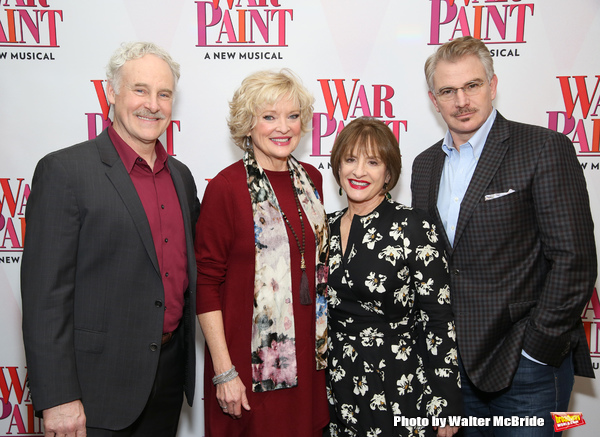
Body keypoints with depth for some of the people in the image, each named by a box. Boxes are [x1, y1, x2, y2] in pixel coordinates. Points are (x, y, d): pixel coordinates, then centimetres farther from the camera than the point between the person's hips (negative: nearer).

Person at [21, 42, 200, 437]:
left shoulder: (181, 175, 8)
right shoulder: (64, 170, -12)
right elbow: (45, 292, -14)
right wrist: (58, 398, -15)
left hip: (170, 372, 6)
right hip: (100, 384, -5)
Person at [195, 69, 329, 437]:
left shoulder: (311, 178, 4)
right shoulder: (226, 188, -13)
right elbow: (206, 284, -11)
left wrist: (324, 343, 11)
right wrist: (224, 372, -12)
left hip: (309, 353, 5)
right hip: (250, 361, -5)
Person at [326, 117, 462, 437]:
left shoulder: (414, 227, -12)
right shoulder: (327, 228, 3)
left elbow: (439, 318, -12)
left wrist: (445, 408, -12)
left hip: (399, 390, -4)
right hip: (337, 389, 4)